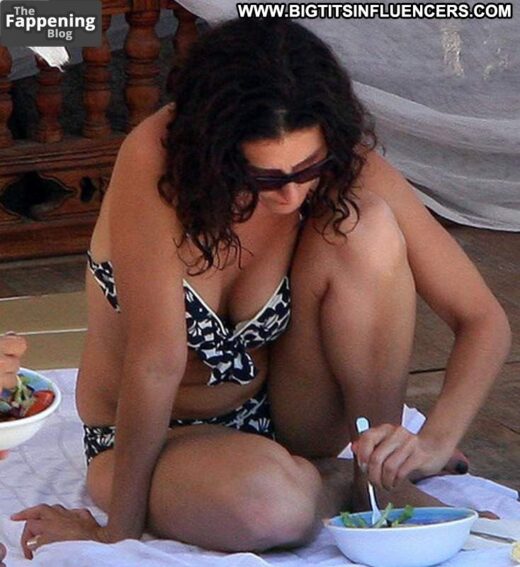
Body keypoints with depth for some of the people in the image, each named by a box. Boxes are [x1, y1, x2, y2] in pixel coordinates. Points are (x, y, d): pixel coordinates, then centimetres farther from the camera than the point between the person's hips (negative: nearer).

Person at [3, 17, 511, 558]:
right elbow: (156, 363, -28)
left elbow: (483, 320, -17)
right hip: (155, 440, -3)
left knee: (367, 228, -24)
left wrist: (435, 441, -32)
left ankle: (383, 479, -10)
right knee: (268, 503, -39)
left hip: (281, 412, 3)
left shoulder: (342, 164, -18)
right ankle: (339, 485, -4)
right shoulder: (155, 160, -29)